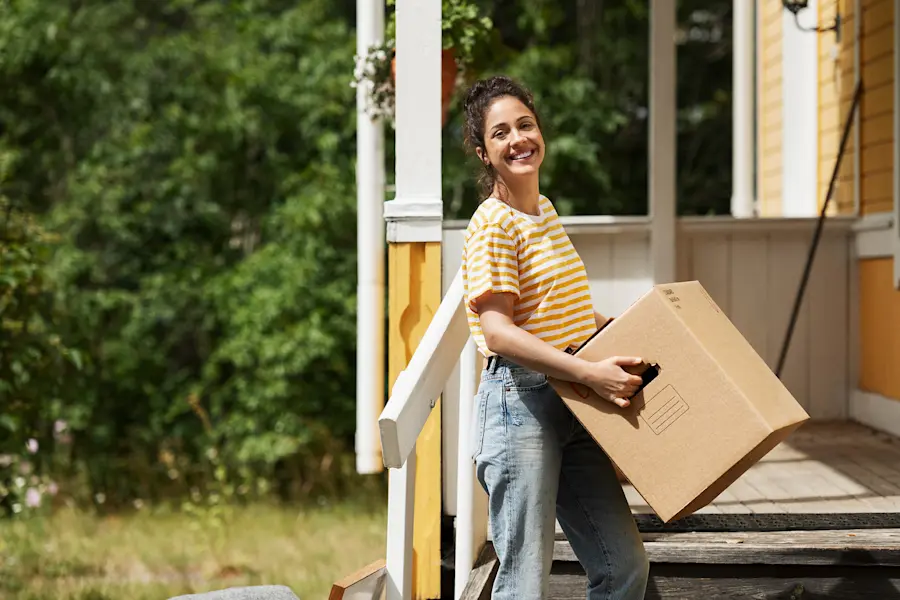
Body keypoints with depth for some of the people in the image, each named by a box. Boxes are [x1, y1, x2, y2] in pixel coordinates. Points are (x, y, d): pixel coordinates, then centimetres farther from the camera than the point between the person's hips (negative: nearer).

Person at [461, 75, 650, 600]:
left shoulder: (545, 210, 15)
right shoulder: (494, 224, -12)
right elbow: (498, 329, -20)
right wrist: (590, 373, -25)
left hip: (572, 405, 8)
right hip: (518, 403, -8)